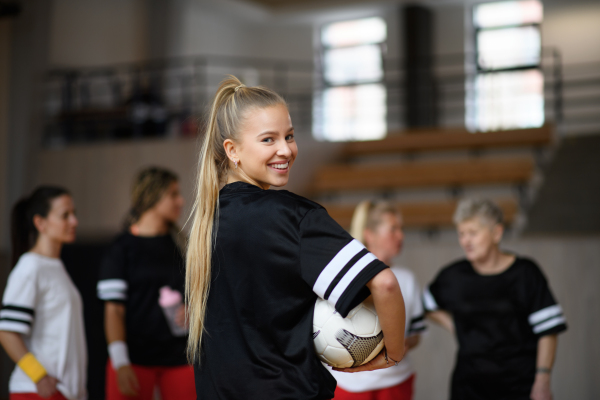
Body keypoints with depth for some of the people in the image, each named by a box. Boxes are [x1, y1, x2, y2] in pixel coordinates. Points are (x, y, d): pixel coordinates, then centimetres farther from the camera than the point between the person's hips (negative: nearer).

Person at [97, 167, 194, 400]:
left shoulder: (180, 246, 12)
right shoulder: (123, 248, -1)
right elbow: (114, 310, -6)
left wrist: (190, 310, -3)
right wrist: (120, 362, -12)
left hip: (178, 356, 4)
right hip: (135, 359, -4)